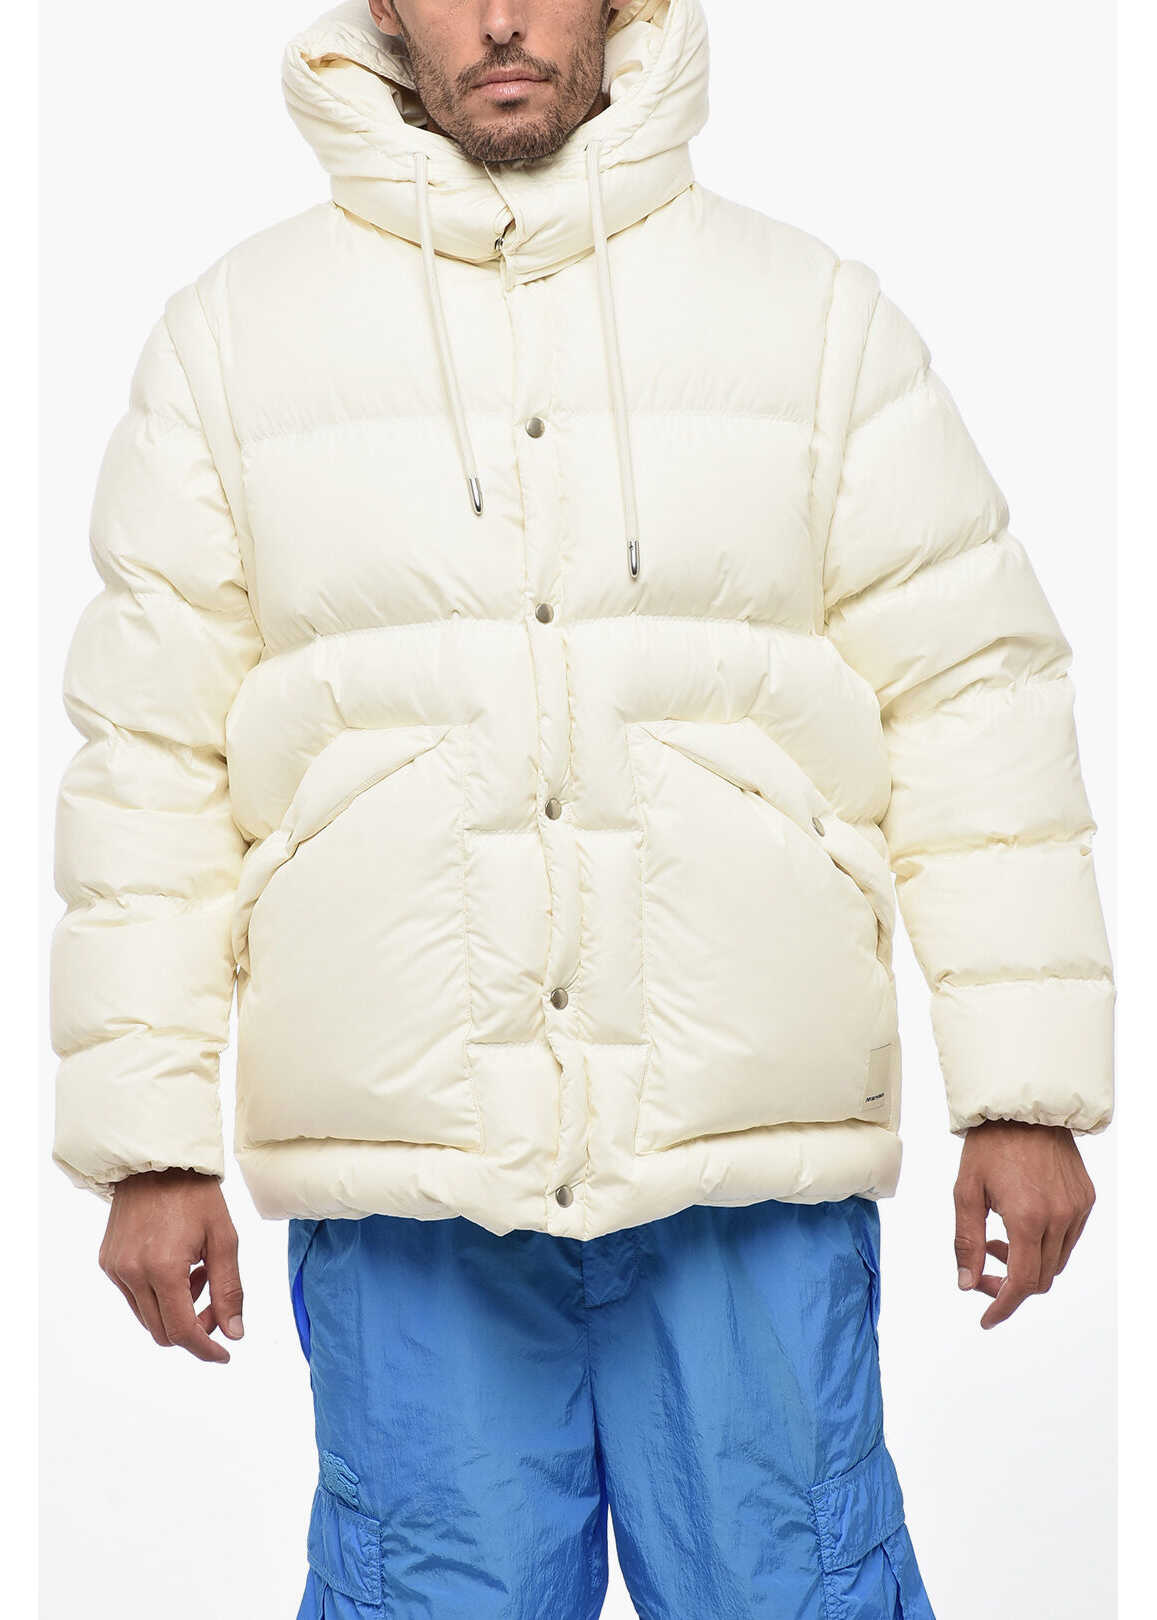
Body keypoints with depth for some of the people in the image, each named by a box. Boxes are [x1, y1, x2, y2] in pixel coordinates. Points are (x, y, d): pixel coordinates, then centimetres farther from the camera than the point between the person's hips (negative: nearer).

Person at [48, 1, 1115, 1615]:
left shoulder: (815, 313, 5)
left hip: (759, 1167, 0)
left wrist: (1027, 1092, 1)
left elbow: (973, 694, 4)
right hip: (402, 1184, 1)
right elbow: (152, 751, 7)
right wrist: (150, 1141, 4)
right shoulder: (236, 335, 7)